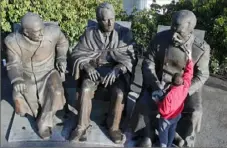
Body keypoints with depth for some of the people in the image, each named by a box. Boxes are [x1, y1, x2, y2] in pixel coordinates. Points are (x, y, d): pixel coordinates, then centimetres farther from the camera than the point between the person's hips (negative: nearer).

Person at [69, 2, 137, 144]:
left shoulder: (125, 33, -1)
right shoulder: (89, 33, 3)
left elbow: (132, 57, -7)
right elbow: (77, 53, 4)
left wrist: (116, 70, -24)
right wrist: (86, 66, -17)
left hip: (117, 71, -1)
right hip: (93, 69, 1)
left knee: (119, 93, -28)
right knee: (85, 90, -26)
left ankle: (114, 127, -3)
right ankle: (83, 126, -6)